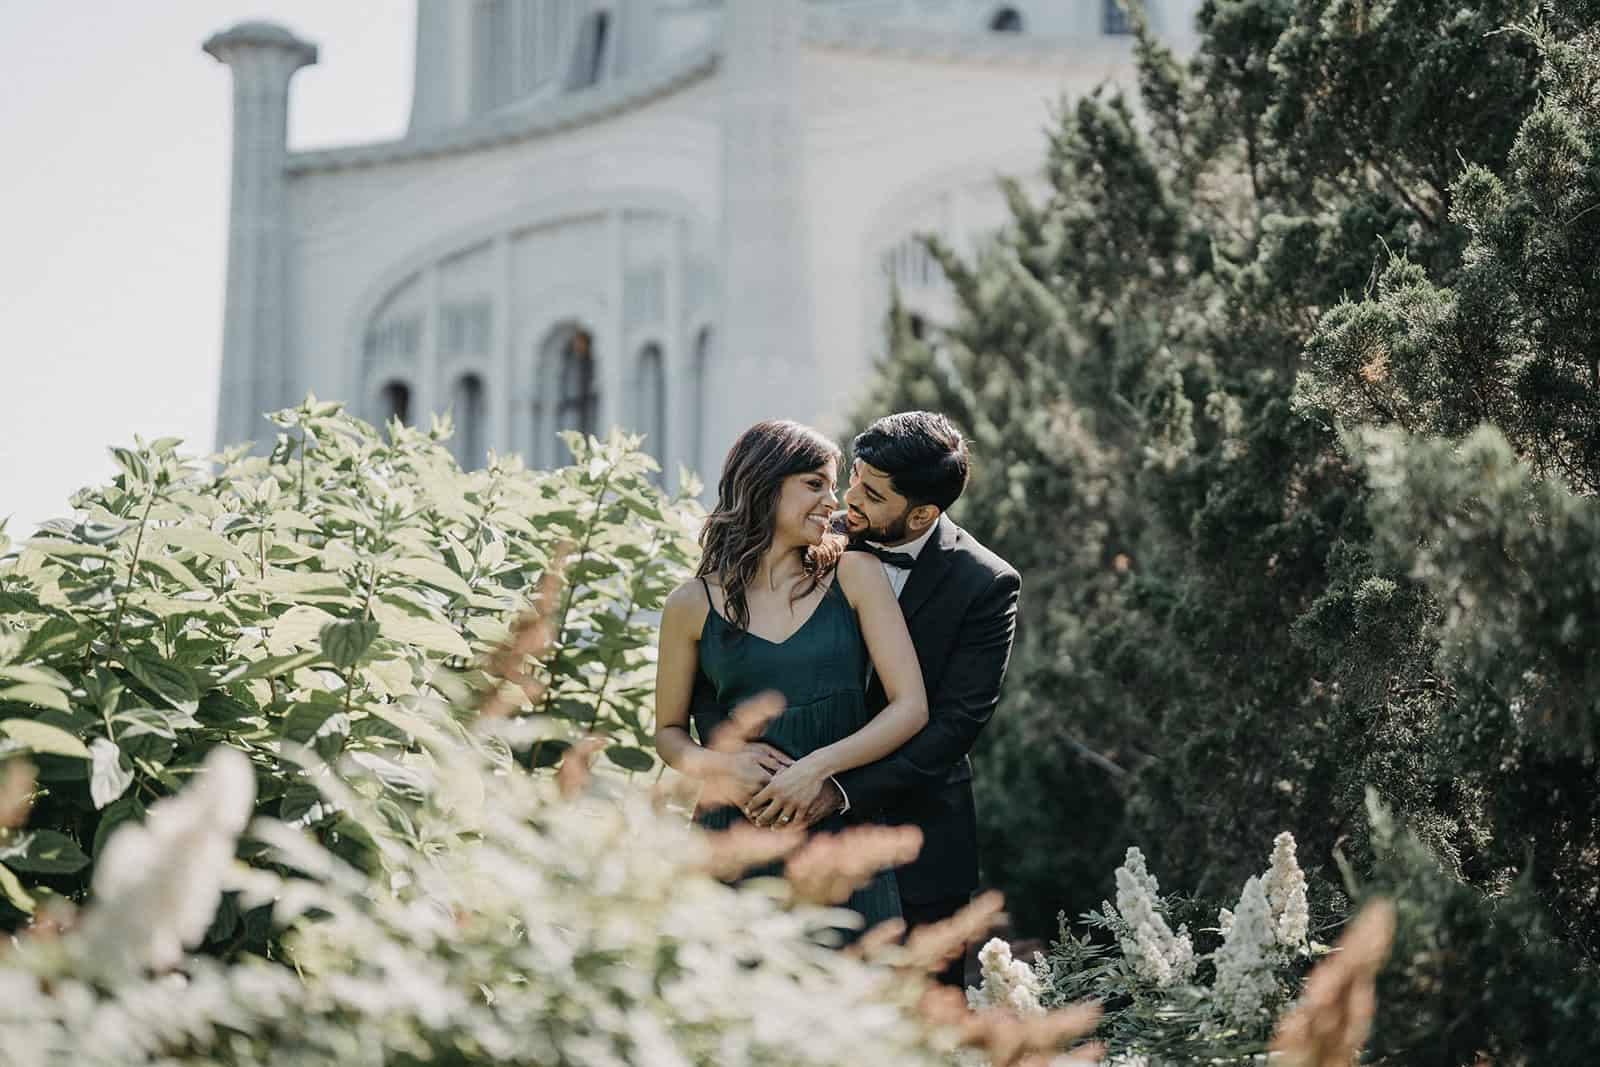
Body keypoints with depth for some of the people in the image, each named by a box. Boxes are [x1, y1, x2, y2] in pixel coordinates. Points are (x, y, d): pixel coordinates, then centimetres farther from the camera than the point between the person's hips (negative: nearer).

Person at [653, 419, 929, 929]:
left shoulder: (855, 576, 3)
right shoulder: (693, 605, 3)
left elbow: (911, 706, -2)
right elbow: (669, 732, 13)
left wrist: (817, 768, -14)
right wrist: (718, 764, -9)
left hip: (841, 837, 0)